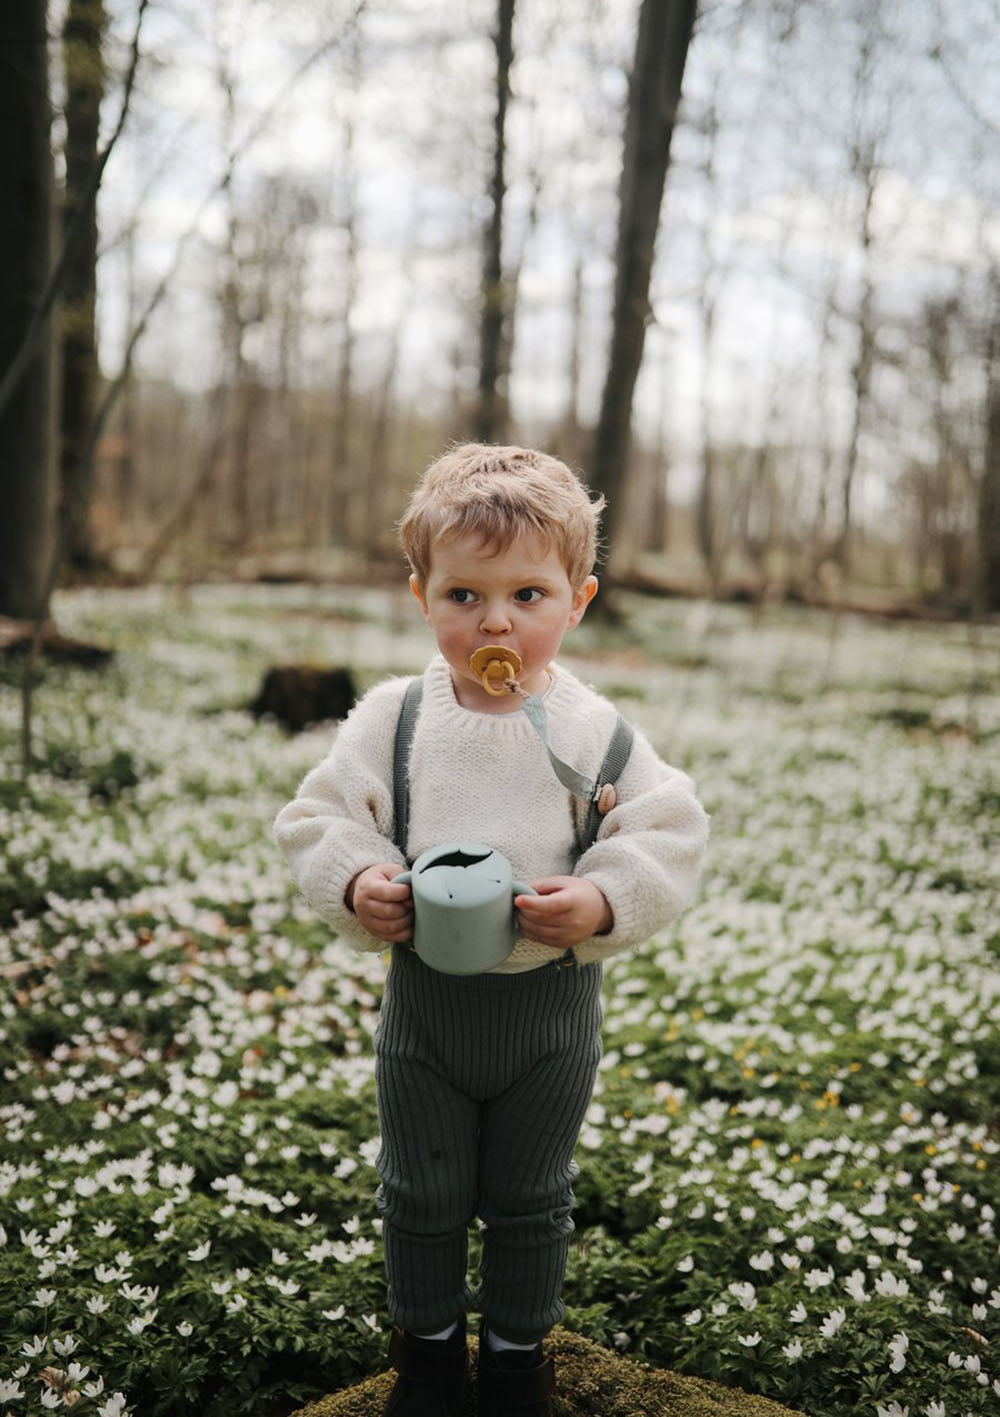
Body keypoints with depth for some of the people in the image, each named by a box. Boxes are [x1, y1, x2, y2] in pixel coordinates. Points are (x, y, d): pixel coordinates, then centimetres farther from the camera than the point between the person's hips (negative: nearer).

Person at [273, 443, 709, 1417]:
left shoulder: (595, 731, -12)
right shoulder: (392, 718, -9)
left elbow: (670, 835, -9)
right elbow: (317, 817, -3)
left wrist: (604, 900, -25)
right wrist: (354, 880, -21)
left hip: (550, 1003, 0)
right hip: (423, 996, 1)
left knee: (530, 1199, 18)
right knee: (421, 1194, 19)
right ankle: (425, 1338, 44)